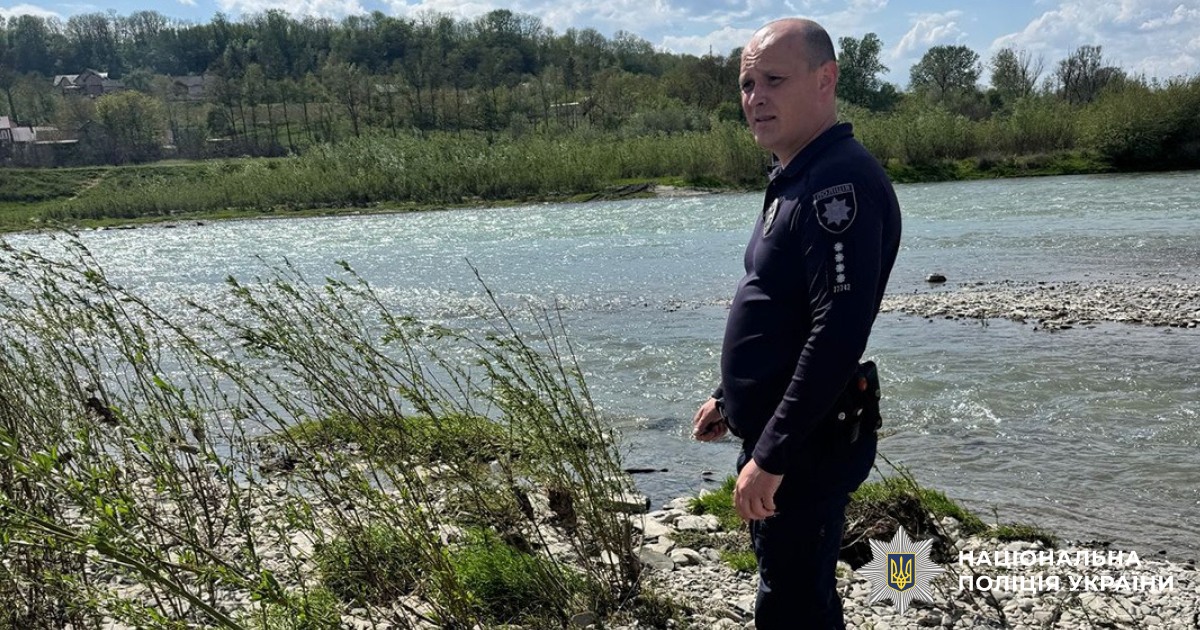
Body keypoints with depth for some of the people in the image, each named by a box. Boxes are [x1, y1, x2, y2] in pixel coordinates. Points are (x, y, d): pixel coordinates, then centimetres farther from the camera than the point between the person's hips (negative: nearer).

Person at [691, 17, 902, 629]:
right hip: (775, 433, 10)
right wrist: (730, 398, 23)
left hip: (809, 443, -10)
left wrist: (772, 453, -27)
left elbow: (838, 331, -28)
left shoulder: (841, 183, -20)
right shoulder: (794, 179, 13)